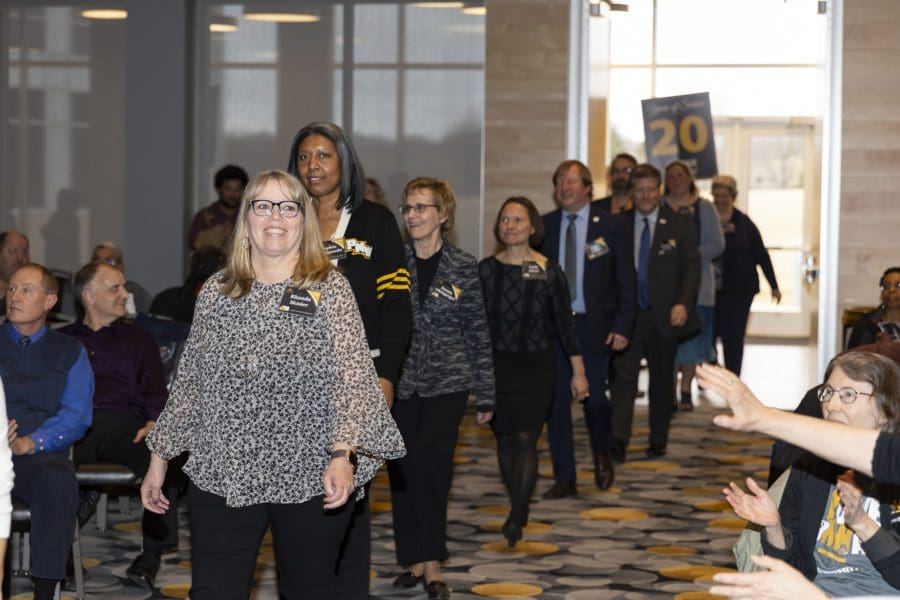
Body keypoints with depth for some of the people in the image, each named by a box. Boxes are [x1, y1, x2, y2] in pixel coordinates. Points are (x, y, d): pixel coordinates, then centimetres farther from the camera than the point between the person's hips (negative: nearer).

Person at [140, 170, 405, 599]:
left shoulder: (329, 289, -1)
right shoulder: (216, 291, 8)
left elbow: (353, 378, -11)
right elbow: (189, 382, 14)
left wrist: (342, 455, -24)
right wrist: (159, 457, 12)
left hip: (311, 476, -2)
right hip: (223, 475, 2)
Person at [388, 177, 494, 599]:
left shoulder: (462, 268, 1)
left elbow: (477, 333, 4)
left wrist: (485, 394, 3)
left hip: (446, 382, -2)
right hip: (400, 382, 2)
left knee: (428, 466, -12)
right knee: (402, 470, 2)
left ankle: (431, 563, -2)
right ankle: (414, 559, 14)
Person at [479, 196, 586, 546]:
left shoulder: (548, 272, -3)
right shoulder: (486, 270, 1)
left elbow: (564, 323, 1)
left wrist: (578, 371, 2)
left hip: (535, 366, -2)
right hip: (495, 366, 2)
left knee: (526, 439, -10)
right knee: (505, 441, 7)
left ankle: (516, 517, -11)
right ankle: (520, 507, 21)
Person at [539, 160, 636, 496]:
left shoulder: (610, 227, 0)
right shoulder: (543, 226, 6)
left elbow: (626, 282, 1)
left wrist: (622, 327, -7)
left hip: (594, 326, -2)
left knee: (594, 397, -3)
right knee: (556, 401, 2)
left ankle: (602, 456, 28)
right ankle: (564, 478, 10)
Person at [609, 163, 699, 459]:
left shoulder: (679, 225, 3)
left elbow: (692, 267, -1)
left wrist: (683, 304, -15)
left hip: (664, 315, 0)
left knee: (662, 378, 9)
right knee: (623, 374, -11)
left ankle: (658, 440, 20)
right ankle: (618, 439, -18)